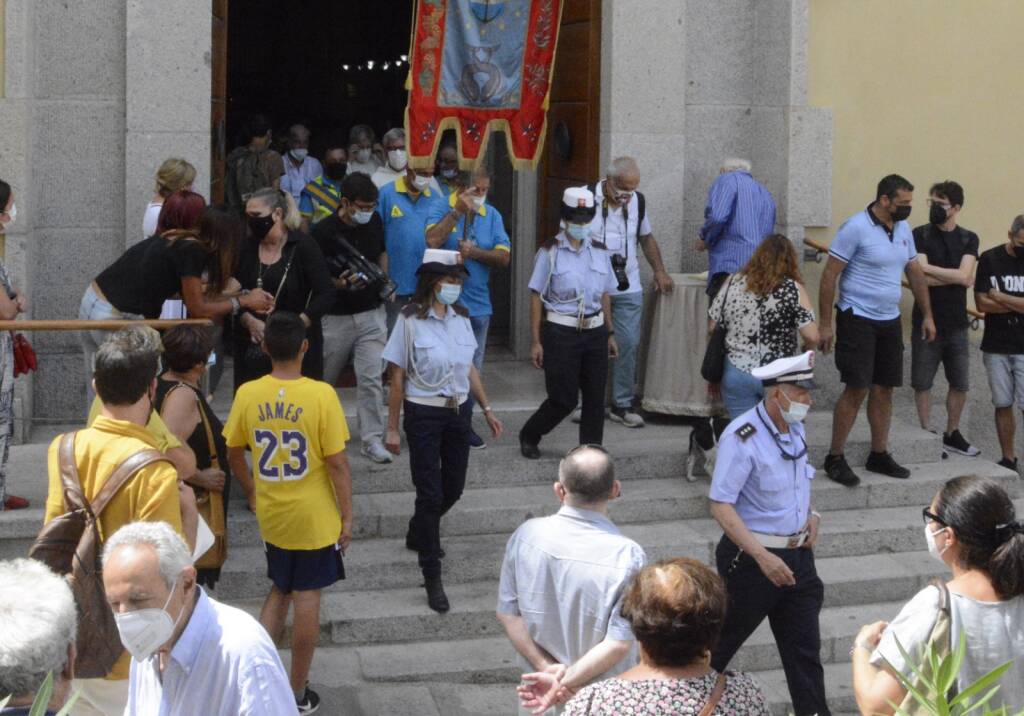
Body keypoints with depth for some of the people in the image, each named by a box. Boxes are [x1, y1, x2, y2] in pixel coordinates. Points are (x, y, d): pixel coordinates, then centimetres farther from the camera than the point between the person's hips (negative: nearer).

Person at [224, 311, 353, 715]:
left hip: (271, 516, 3)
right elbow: (337, 463, -15)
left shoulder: (247, 395, -7)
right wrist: (347, 517, -5)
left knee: (279, 591, 22)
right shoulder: (320, 395, -18)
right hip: (315, 518, -3)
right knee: (306, 599, 8)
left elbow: (234, 454, 5)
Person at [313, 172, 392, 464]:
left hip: (372, 312, 3)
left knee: (371, 378, -6)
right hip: (336, 317, -2)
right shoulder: (325, 231, -14)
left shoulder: (374, 221, 0)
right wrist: (339, 284, -26)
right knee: (324, 379, 12)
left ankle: (372, 440, -2)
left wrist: (382, 277, -1)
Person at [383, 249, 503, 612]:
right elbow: (397, 378, -9)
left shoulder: (461, 319, 3)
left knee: (453, 488, 15)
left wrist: (487, 409, 13)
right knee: (430, 494, -3)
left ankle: (418, 535, 45)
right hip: (423, 415, -6)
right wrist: (392, 428, -9)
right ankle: (432, 578, 5)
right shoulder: (411, 321, -13)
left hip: (458, 412, 6)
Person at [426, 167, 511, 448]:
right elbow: (432, 240, -25)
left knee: (472, 367, 11)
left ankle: (465, 423, 22)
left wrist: (474, 252, -16)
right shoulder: (442, 208, -6)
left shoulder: (492, 215, 6)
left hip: (478, 305, 5)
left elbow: (504, 257, -1)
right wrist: (459, 211, -23)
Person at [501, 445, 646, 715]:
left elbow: (507, 612, -8)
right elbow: (619, 643, -24)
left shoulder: (526, 535, -15)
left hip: (537, 680, 3)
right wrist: (566, 681, -19)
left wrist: (545, 667, -7)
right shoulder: (627, 556, -24)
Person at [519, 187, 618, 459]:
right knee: (564, 399, -2)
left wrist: (610, 334, 13)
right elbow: (536, 297, -5)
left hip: (595, 332, 5)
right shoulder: (551, 252, -5)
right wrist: (536, 342, -9)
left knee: (595, 397, 4)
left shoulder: (599, 252, 8)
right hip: (561, 333, -5)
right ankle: (529, 437, 24)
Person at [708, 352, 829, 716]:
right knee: (721, 644, 9)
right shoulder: (742, 438, -20)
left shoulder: (795, 429, 5)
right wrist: (763, 557, -27)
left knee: (805, 648, 8)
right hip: (752, 558, -7)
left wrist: (810, 515, 5)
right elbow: (720, 506, -22)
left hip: (797, 555, 7)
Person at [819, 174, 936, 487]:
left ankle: (879, 455, 21)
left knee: (884, 389, 10)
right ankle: (835, 459, 0)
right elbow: (829, 276, -14)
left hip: (890, 321, 7)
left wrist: (927, 315, 14)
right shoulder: (856, 227, -14)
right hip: (858, 319, -7)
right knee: (856, 388, -9)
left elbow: (915, 273, 18)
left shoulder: (903, 229, 9)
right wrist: (824, 323, -16)